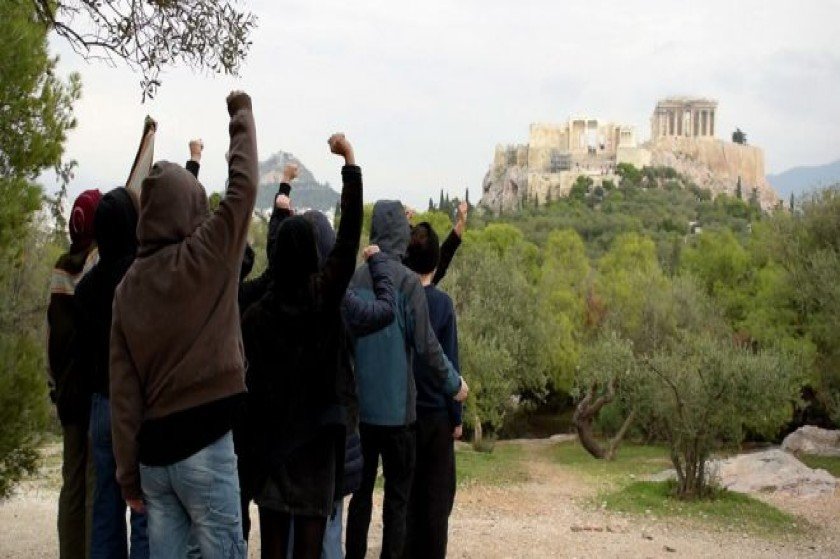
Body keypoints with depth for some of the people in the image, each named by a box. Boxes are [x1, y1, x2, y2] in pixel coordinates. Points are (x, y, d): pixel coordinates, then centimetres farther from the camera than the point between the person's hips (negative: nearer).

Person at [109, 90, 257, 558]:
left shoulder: (129, 285, 5)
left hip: (154, 449, 5)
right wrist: (242, 115, 18)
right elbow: (244, 184, 2)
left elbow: (123, 389, 5)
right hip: (204, 444, -5)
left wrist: (129, 470, 10)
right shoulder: (207, 256, -9)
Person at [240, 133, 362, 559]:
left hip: (270, 426, 2)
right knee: (311, 522, 2)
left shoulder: (257, 313, -5)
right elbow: (350, 230, -8)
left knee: (273, 523, 8)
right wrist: (349, 161, -5)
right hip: (317, 425, -2)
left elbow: (252, 378, -2)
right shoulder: (326, 295, -9)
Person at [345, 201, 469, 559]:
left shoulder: (354, 279, 1)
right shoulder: (407, 281, -12)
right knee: (397, 494, 5)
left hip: (360, 405, 4)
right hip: (396, 407, -4)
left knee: (361, 490, 13)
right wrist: (454, 383, 3)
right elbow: (426, 345, -12)